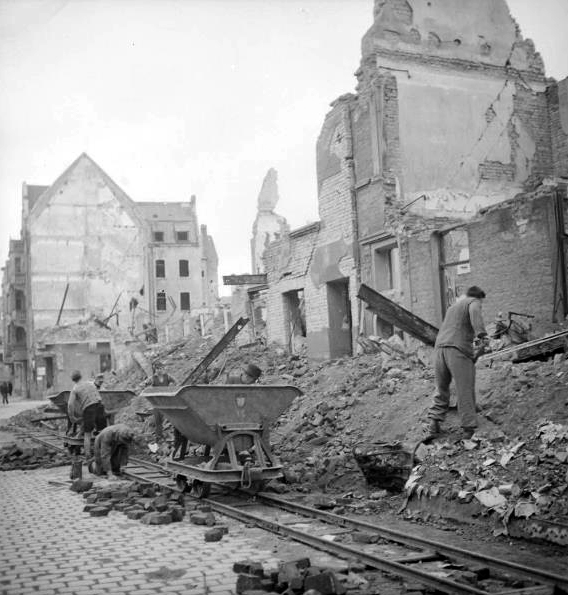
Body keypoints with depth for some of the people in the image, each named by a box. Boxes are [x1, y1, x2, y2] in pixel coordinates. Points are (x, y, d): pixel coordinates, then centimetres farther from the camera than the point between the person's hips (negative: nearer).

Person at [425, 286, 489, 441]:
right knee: (465, 392, 0)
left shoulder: (453, 306, 31)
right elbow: (475, 312, -15)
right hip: (459, 350, -6)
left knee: (441, 390, 15)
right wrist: (481, 333, -26)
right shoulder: (474, 302, 9)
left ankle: (433, 424, 6)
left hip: (439, 348, 6)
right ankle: (469, 429, 2)